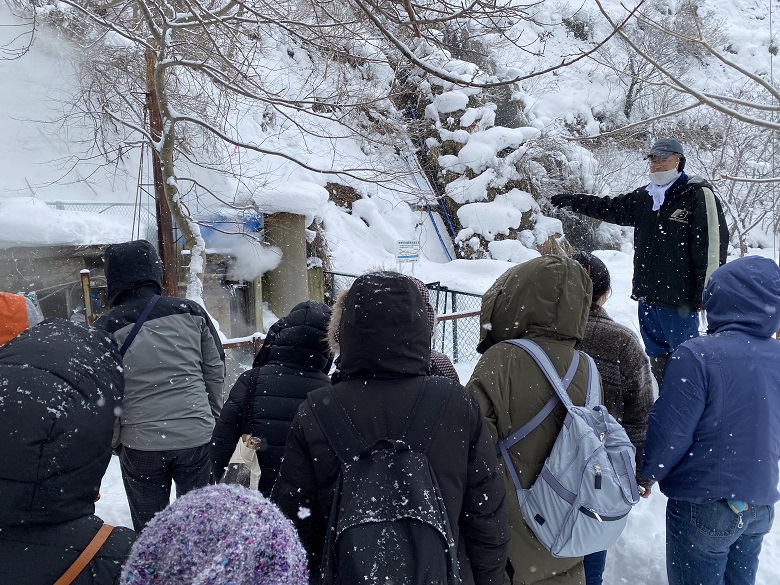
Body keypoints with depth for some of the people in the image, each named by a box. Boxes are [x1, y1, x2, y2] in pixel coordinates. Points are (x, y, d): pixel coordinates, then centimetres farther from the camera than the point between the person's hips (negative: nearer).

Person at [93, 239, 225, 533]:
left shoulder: (106, 328, -8)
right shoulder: (191, 312, -4)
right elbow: (216, 371, 3)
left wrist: (113, 440, 15)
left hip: (139, 444, -1)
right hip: (196, 436, 1)